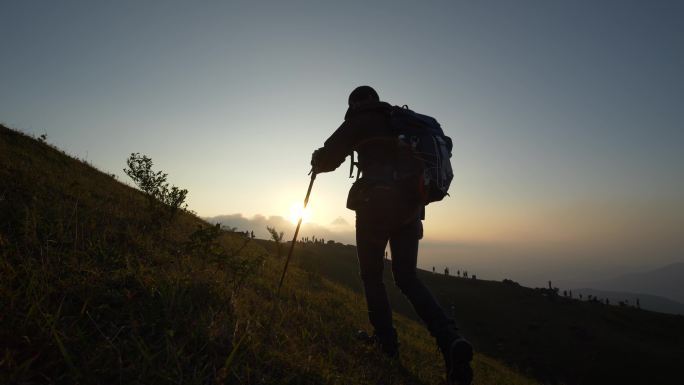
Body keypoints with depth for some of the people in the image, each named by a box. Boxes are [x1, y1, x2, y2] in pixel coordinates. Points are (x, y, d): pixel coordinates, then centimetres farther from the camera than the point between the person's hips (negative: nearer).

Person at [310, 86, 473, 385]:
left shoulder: (361, 122, 4)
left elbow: (328, 157, -3)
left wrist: (316, 160, 20)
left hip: (376, 203, -5)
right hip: (409, 205, 6)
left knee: (371, 275, 12)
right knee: (407, 277, 9)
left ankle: (386, 341, 14)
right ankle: (449, 339, -9)